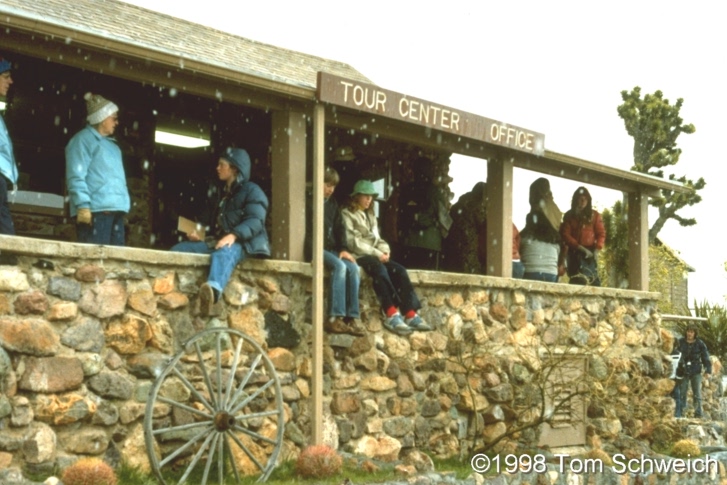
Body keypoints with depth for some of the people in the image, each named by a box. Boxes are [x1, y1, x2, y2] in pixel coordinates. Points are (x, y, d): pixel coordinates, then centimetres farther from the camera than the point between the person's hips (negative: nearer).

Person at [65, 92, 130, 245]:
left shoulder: (112, 145, 27)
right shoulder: (83, 139, 1)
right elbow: (76, 177, -10)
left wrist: (124, 205, 18)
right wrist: (83, 206, -19)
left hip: (116, 211, 8)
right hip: (95, 211, -8)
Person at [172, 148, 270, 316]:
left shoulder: (251, 190, 2)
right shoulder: (221, 194, 28)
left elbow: (255, 221, -14)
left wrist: (234, 235, -31)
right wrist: (201, 235, 8)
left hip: (240, 243, -9)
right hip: (217, 241, 9)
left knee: (223, 253, -43)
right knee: (178, 249, -6)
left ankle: (213, 291, -74)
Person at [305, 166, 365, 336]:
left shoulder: (332, 203, 19)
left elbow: (340, 228, 17)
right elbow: (306, 232, -7)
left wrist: (343, 249, 1)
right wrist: (313, 252, -18)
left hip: (332, 249, 6)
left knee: (353, 268, -21)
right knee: (339, 266, -31)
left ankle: (352, 318, -25)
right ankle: (335, 318, -35)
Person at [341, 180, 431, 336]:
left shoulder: (370, 216, 26)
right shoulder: (347, 215, 3)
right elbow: (352, 242, -9)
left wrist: (385, 250, -2)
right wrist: (376, 253, -16)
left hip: (374, 256, 7)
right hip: (358, 256, -7)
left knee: (399, 270, -19)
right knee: (380, 269, -36)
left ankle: (410, 315, -29)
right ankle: (392, 315, -42)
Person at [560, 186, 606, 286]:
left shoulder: (594, 215, 12)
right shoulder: (569, 216, 8)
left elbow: (601, 233, 7)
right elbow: (565, 235, -1)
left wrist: (596, 250, -10)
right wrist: (581, 248, -12)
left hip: (590, 253, 1)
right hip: (575, 253, -1)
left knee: (593, 279, -8)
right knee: (578, 281, -11)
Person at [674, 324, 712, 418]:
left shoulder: (700, 344, -1)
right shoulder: (680, 342, 0)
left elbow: (706, 357, 1)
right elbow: (674, 354, 6)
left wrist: (708, 370, -7)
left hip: (696, 372, -1)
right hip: (683, 371, 1)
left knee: (697, 392, -2)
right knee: (682, 392, 2)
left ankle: (698, 412, 2)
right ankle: (679, 412, 7)